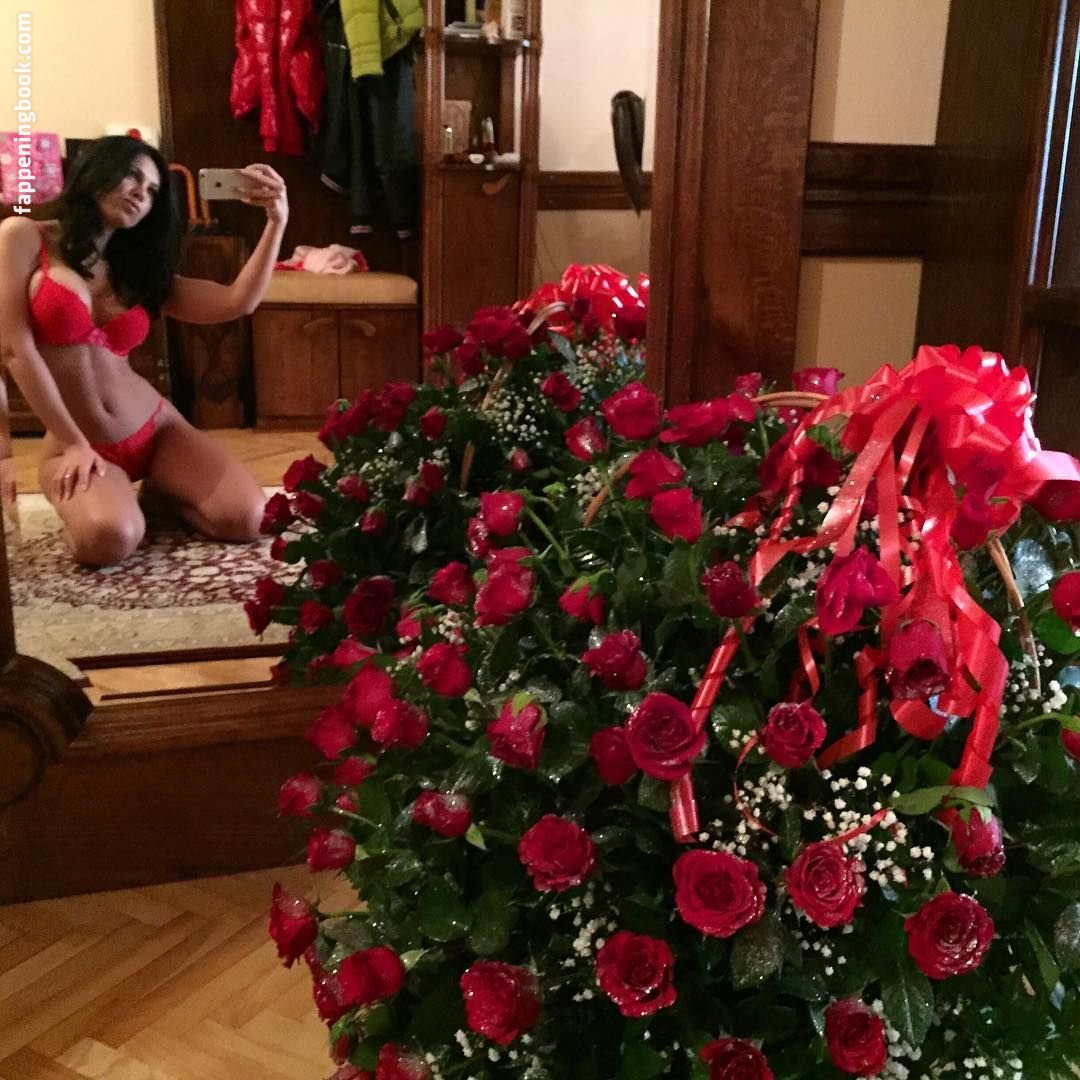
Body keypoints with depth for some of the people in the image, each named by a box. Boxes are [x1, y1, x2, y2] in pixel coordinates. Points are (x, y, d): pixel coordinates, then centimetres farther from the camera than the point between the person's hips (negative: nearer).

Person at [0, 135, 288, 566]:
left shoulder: (139, 270, 10)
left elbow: (237, 302, -2)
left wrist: (276, 221, -12)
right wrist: (74, 445, -14)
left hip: (155, 428, 4)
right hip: (74, 443, -4)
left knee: (245, 518, -17)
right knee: (110, 540, -34)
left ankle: (157, 487, 16)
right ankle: (81, 490, 5)